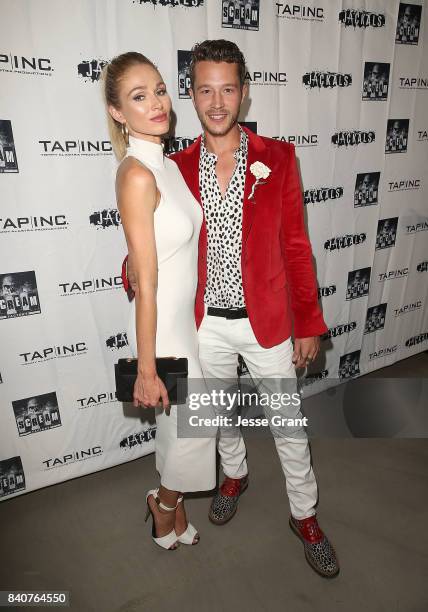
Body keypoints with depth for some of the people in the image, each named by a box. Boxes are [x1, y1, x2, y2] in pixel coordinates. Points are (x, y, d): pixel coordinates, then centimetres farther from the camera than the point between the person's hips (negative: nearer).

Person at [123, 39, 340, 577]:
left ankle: (305, 516, 37)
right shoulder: (176, 168, -2)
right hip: (206, 323, 2)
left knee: (288, 425, 12)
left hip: (266, 321, -2)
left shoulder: (277, 159, -7)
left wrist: (308, 323, -3)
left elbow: (295, 246, -5)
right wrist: (137, 270, -20)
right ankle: (235, 474, 53)